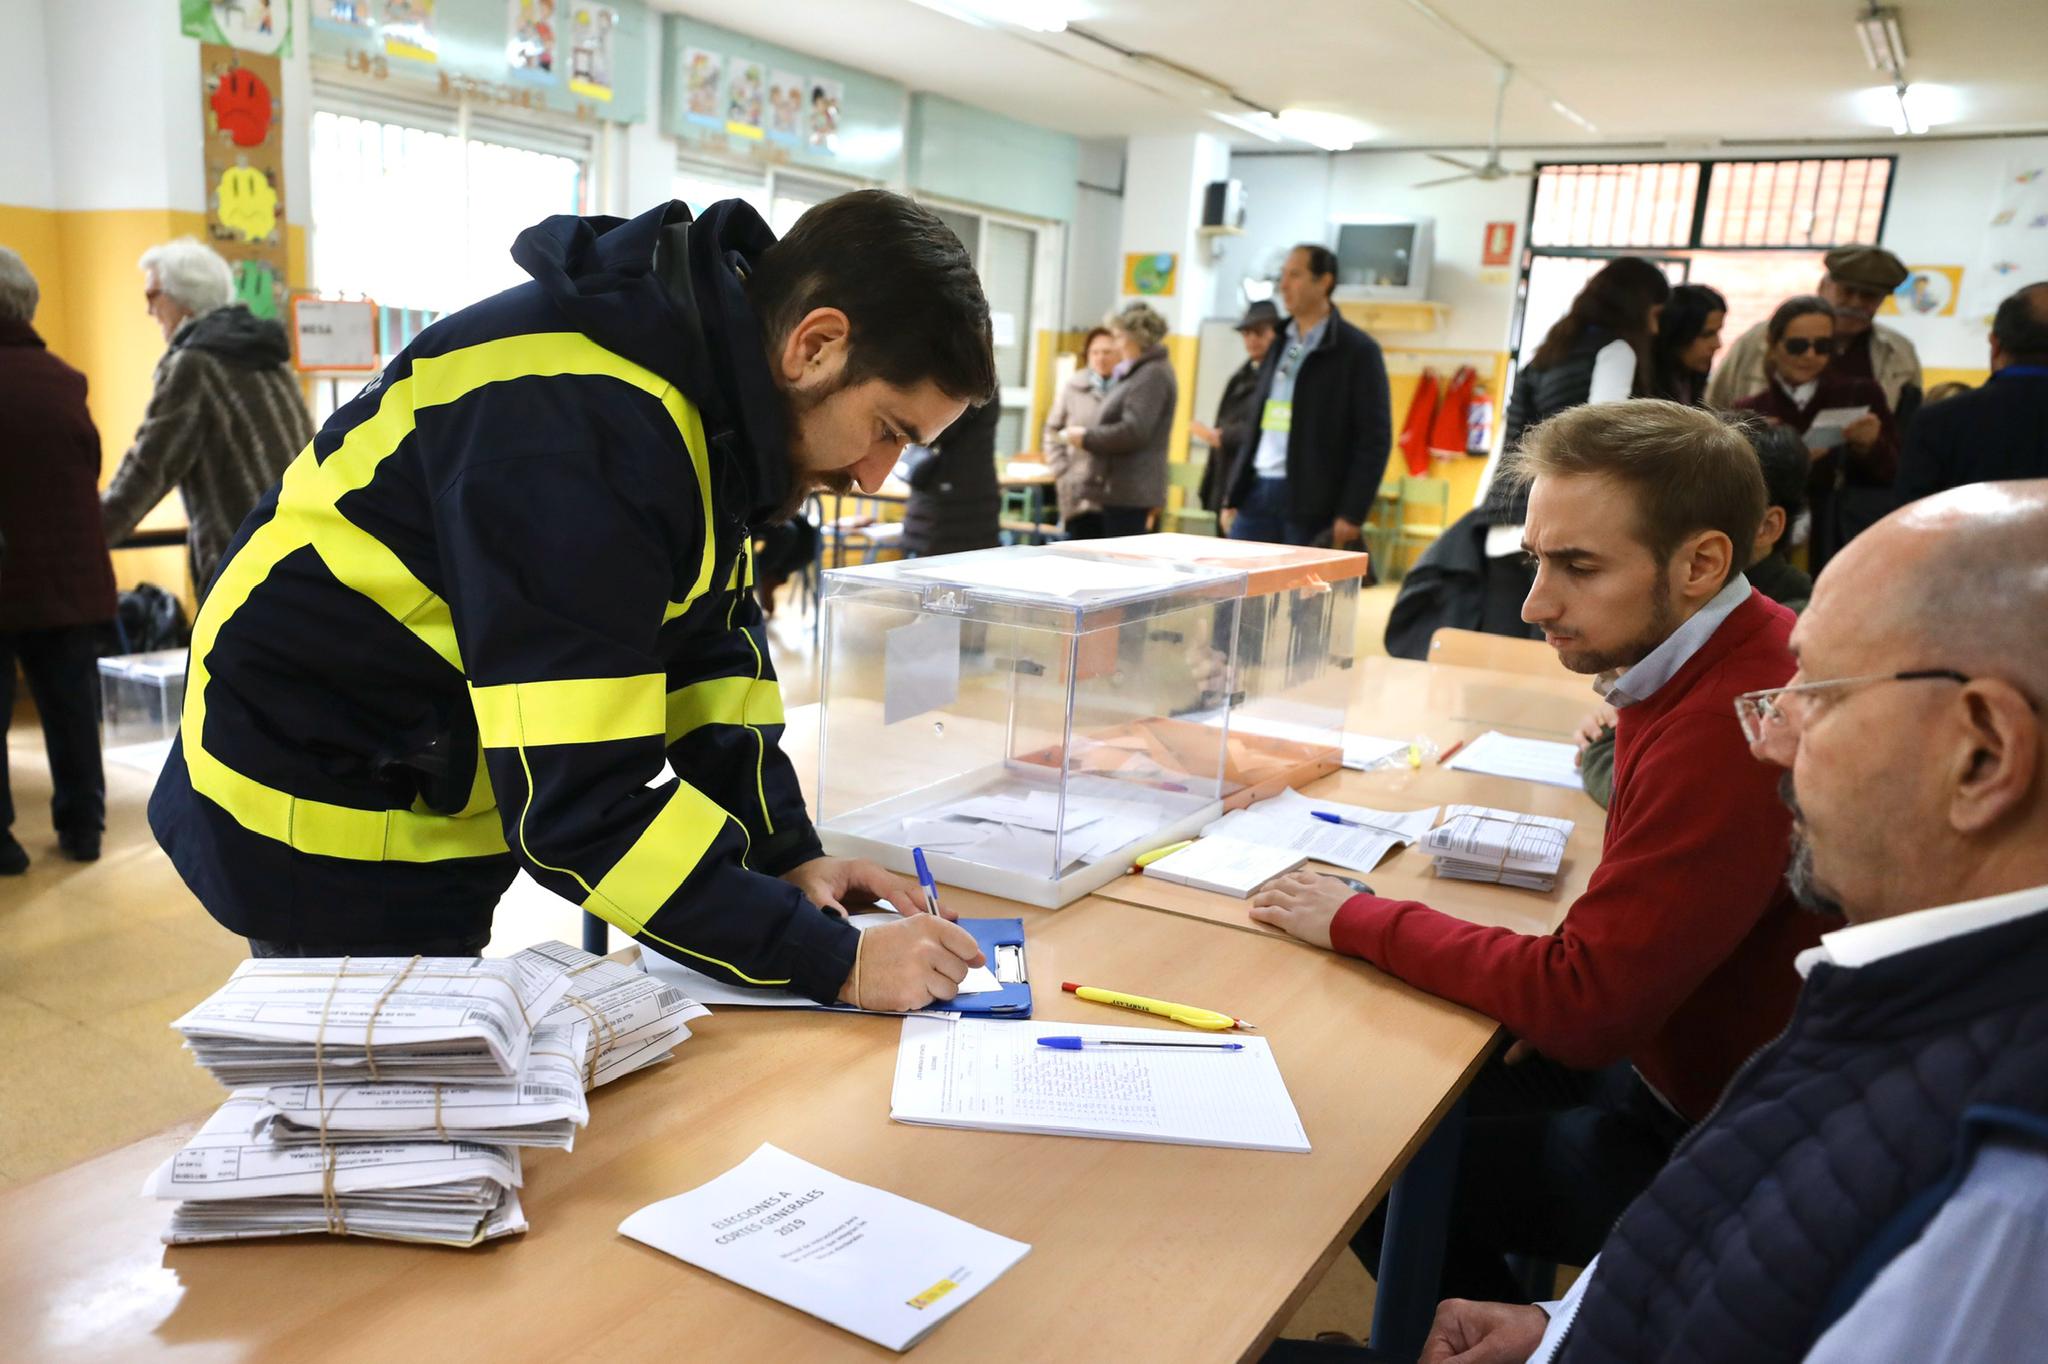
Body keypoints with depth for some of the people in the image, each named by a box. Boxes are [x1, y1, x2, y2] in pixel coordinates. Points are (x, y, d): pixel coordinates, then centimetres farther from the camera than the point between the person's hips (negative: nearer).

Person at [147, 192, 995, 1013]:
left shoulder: (700, 390, -4)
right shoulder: (580, 425, -32)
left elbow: (711, 650, 2)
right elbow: (579, 804, -34)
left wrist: (790, 857, -6)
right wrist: (836, 963, -31)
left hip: (433, 807, 8)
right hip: (320, 829, -8)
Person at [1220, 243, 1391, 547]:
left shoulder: (1358, 350, -3)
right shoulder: (1279, 344, 16)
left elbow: (1375, 439, -8)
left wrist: (1352, 515, -15)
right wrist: (1231, 497, 13)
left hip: (1312, 502, -6)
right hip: (1257, 493, 6)